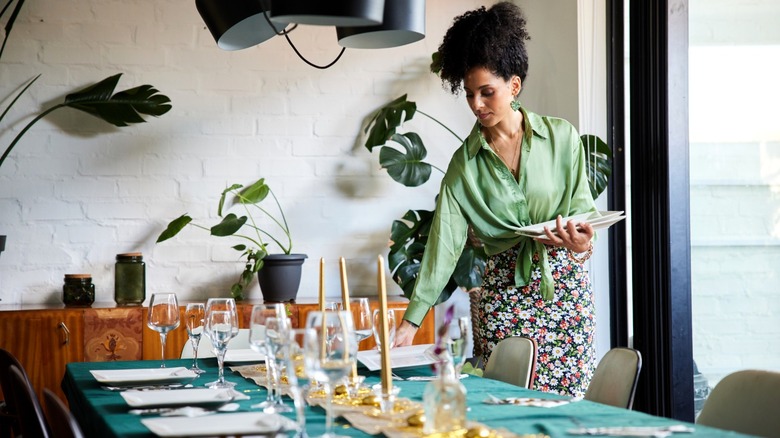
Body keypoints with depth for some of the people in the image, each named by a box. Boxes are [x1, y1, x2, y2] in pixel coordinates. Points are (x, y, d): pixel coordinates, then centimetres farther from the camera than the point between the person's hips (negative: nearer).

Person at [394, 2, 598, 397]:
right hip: (502, 292, 1)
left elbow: (583, 207, 4)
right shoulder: (465, 162, 1)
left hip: (564, 284, -1)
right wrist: (411, 320, -10)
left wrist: (580, 242, -20)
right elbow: (444, 243, -3)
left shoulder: (561, 138, -1)